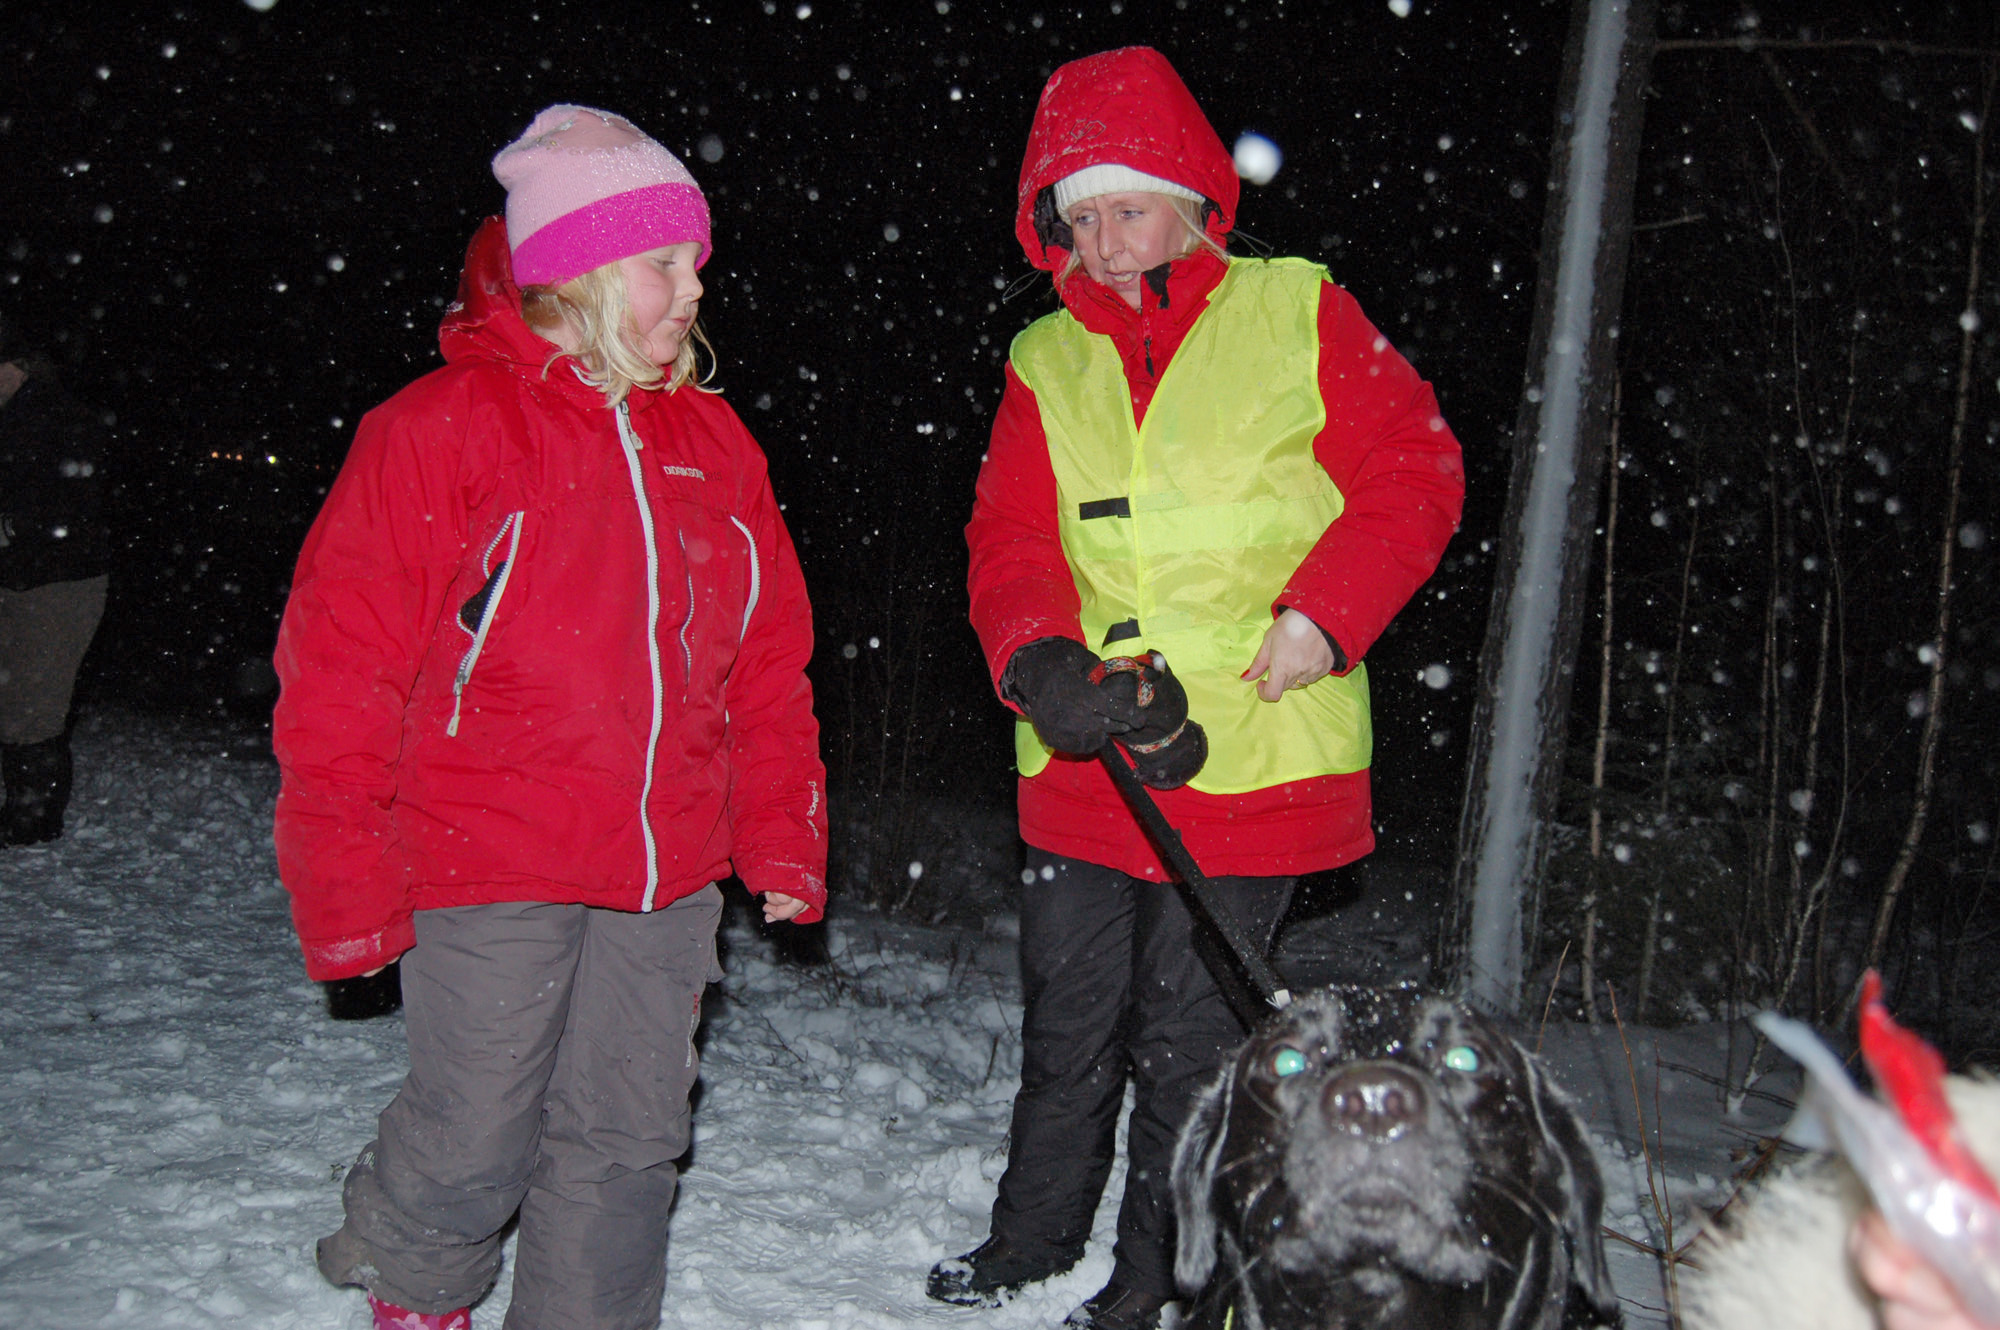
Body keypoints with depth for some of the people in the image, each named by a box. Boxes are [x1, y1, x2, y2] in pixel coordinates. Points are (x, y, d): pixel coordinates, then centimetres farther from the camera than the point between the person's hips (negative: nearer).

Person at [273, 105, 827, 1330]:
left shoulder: (712, 442, 9)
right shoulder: (442, 429, -8)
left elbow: (769, 661, 13)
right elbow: (339, 669, -8)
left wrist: (780, 837, 10)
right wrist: (349, 883, -8)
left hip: (668, 873, 5)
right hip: (488, 869, -4)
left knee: (630, 1139, 11)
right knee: (476, 1143, 7)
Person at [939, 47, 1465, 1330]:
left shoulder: (1298, 313, 0)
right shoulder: (1046, 362, 9)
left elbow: (1414, 474, 0)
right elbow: (1011, 543, 3)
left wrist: (1324, 614, -13)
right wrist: (1041, 664, -17)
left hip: (1251, 755, -4)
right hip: (1084, 760, 4)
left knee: (1183, 1036, 5)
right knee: (1066, 1017, 17)